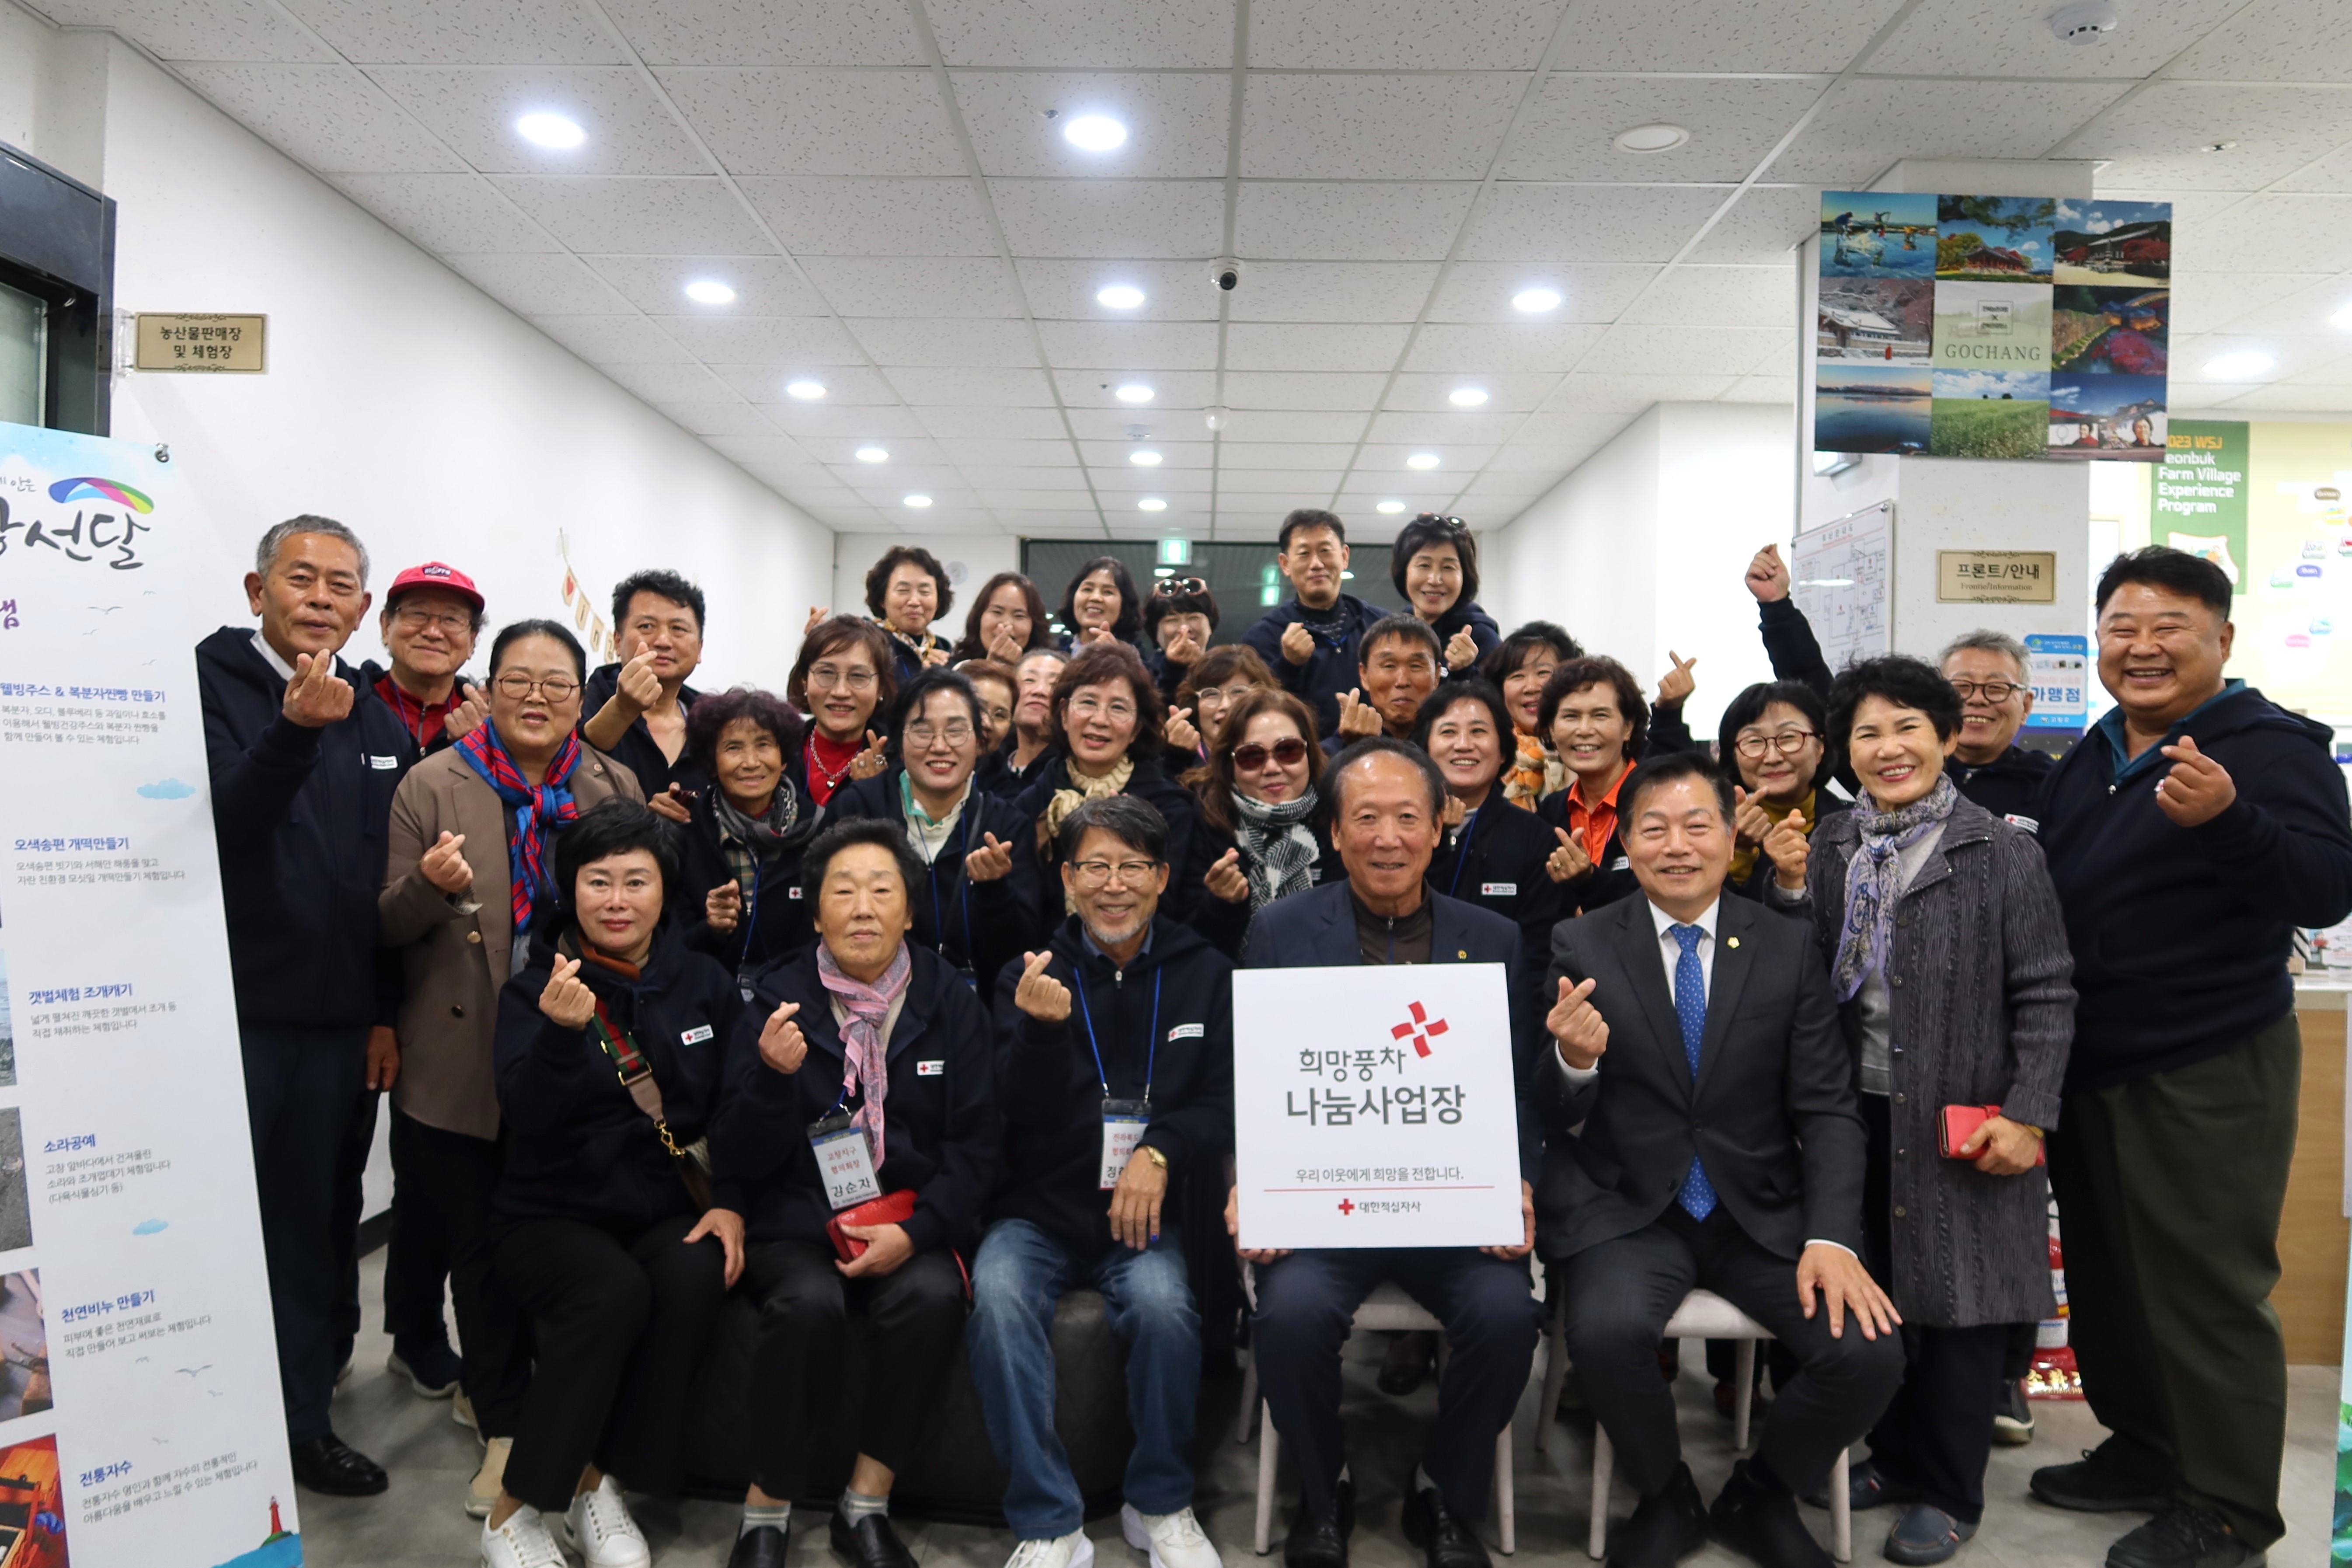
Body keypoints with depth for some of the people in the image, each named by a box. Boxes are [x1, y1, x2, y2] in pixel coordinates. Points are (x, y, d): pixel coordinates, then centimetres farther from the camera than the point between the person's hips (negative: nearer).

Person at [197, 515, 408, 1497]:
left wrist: (386, 1013, 9)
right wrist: (296, 733, -35)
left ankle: (302, 1420, 25)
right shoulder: (208, 685, -6)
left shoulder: (379, 726, 9)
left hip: (336, 1021, 5)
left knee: (310, 1222, 13)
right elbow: (221, 828, -20)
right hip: (230, 1009, -4)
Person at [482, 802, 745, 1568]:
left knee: (694, 1277, -30)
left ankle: (601, 1482, -11)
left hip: (671, 1212, 2)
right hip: (554, 1216, -2)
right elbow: (527, 1115, -18)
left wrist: (731, 1204, -6)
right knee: (616, 1289, -33)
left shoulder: (704, 985, 5)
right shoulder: (533, 990, -2)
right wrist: (560, 1033, -36)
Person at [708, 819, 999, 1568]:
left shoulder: (951, 1003, 2)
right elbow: (739, 1160, -2)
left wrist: (916, 1231, -15)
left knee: (933, 1295, -30)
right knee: (807, 1300, -31)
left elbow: (975, 1145, 1)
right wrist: (773, 1077, -21)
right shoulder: (778, 1000, 0)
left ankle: (865, 1505, -11)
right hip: (799, 1218, 0)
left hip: (911, 1219, 1)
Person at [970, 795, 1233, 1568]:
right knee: (998, 1299, -30)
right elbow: (1023, 1114, -5)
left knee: (1163, 1304, -30)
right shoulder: (1030, 976, 5)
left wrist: (1160, 1151, -18)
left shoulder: (1205, 974, 6)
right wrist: (1041, 1028, -25)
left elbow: (1225, 1104, 2)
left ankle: (1160, 1505, -3)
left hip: (1144, 1214, 0)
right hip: (1038, 1213, 1)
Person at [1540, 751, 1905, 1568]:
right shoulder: (1581, 947, -1)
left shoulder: (1789, 947, 3)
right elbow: (1556, 1118, -2)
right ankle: (1665, 1499, 5)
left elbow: (1828, 1109, 2)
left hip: (1761, 1214, 2)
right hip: (1628, 1210, -2)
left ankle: (1759, 1498, 13)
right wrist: (1573, 1062, -26)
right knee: (1608, 1332, -30)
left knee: (1869, 1350, -20)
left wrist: (1830, 1239, -13)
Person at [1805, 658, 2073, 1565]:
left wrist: (2026, 1115, -13)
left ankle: (1947, 1493, 21)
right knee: (1876, 1292, 14)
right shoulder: (1829, 851, 7)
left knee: (1958, 1294, 6)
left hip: (1961, 1118, -4)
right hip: (1858, 1113, 4)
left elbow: (2046, 997, -8)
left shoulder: (2003, 856, -6)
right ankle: (1896, 1457, 32)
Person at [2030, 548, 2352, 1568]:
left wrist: (2227, 818, -38)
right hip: (2088, 1064, 8)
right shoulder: (2090, 760, 11)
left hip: (2209, 1072, -8)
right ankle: (2143, 1453, 34)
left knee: (2205, 1291, 1)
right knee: (2107, 1274, 17)